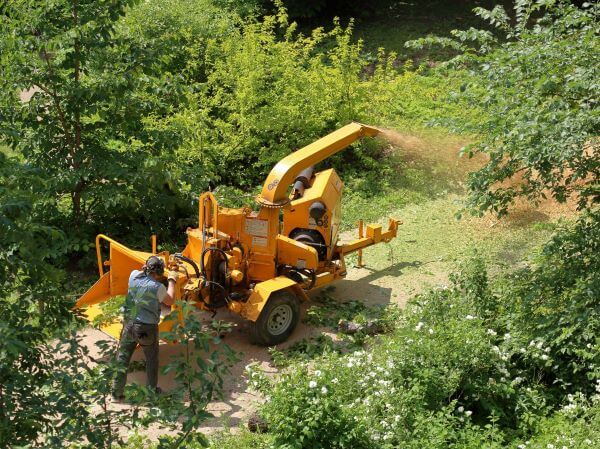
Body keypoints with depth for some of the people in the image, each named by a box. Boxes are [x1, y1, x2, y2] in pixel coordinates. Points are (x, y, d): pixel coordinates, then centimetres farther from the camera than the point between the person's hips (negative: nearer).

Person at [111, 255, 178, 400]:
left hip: (129, 325, 4)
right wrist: (172, 280, 10)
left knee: (122, 359, 12)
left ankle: (117, 393, 15)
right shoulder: (158, 287, -16)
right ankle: (152, 391, 28)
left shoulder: (134, 276, -4)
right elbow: (170, 301, 2)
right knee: (152, 360, 17)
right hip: (148, 328, -3)